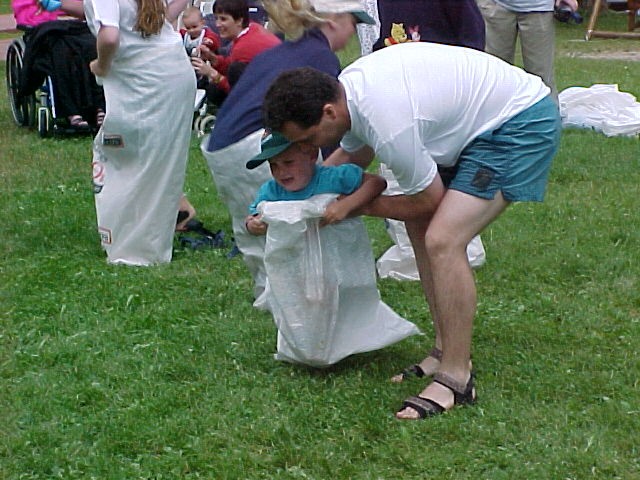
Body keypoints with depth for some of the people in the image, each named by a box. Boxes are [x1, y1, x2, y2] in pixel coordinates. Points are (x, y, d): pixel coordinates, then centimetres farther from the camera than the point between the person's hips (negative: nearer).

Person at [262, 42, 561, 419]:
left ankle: (456, 379, -10)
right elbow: (352, 153, 20)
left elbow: (428, 200, -13)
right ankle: (447, 354, 17)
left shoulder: (388, 123, -31)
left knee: (442, 240, -19)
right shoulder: (347, 87, -3)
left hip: (523, 124, -10)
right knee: (419, 226, 10)